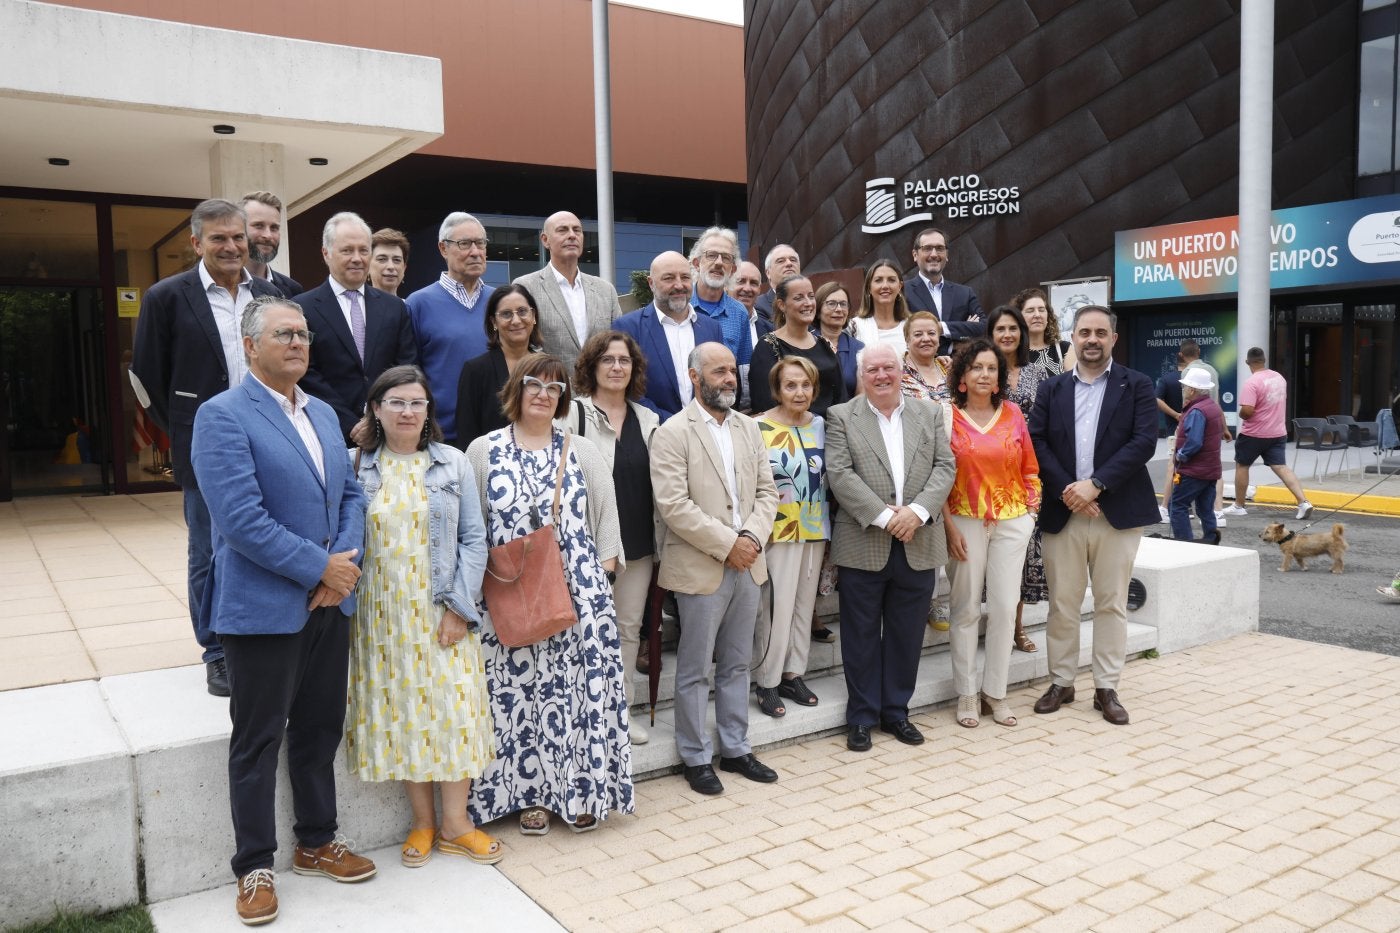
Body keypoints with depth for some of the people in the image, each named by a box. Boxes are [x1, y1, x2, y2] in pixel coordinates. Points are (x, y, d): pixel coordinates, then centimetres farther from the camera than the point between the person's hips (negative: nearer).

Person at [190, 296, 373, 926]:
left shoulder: (323, 414, 12)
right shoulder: (222, 416, -12)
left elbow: (350, 494, 12)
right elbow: (241, 518, -21)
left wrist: (346, 561, -6)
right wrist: (321, 568, -17)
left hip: (329, 601, 7)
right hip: (262, 607, -6)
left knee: (320, 729, 16)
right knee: (258, 741, 7)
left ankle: (318, 842, 33)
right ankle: (254, 866, 23)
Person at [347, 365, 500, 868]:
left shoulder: (453, 463, 2)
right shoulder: (357, 468, 1)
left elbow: (473, 539, 0)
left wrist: (460, 606, -7)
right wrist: (347, 607, -5)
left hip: (442, 612, 0)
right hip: (383, 614, 0)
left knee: (452, 709, 1)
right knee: (401, 711, 6)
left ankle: (455, 824, 15)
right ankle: (422, 822, 20)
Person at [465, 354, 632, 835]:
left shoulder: (582, 450, 10)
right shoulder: (483, 450, 5)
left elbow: (605, 513, 9)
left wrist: (605, 566, 0)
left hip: (578, 594, 1)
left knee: (580, 683, 1)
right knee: (518, 689, 3)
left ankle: (582, 790, 15)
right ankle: (532, 793, 17)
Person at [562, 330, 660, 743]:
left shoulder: (647, 419, 10)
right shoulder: (574, 413, -5)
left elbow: (657, 483, 14)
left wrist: (659, 538, 10)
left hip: (637, 542, 5)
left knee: (629, 626, 12)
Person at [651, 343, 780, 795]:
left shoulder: (749, 427, 11)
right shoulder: (673, 433, -9)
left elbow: (766, 490, 10)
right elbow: (673, 505, -17)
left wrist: (752, 537, -7)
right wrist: (727, 544, -16)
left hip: (747, 564, 6)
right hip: (701, 568, -6)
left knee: (737, 665, 16)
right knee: (695, 670, 5)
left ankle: (735, 748, 28)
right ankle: (696, 757, 18)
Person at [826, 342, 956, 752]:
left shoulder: (929, 415, 11)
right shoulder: (841, 417, 1)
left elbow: (945, 467, 2)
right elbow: (840, 474, -9)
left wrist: (917, 511, -14)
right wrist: (884, 516, -16)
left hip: (918, 546, 3)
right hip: (863, 546, -3)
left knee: (906, 635, 11)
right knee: (862, 636, 6)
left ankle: (896, 711, 26)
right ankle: (861, 717, 19)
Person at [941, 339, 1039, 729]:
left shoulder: (1013, 412, 6)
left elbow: (1029, 467, 12)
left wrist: (1032, 508, 4)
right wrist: (949, 527, -8)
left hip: (1011, 521, 3)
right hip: (965, 521, -2)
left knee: (1004, 607, 2)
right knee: (967, 609, 4)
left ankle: (995, 691, 15)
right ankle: (967, 693, 16)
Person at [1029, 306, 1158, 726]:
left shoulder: (1136, 386, 3)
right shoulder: (1051, 388, 9)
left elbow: (1144, 442, -8)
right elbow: (1037, 442, 1)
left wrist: (1095, 484, -16)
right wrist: (1065, 489, -12)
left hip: (1117, 512, -1)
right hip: (1063, 512, 2)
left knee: (1112, 604, 6)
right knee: (1062, 604, 7)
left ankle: (1106, 688, 17)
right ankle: (1061, 682, 20)